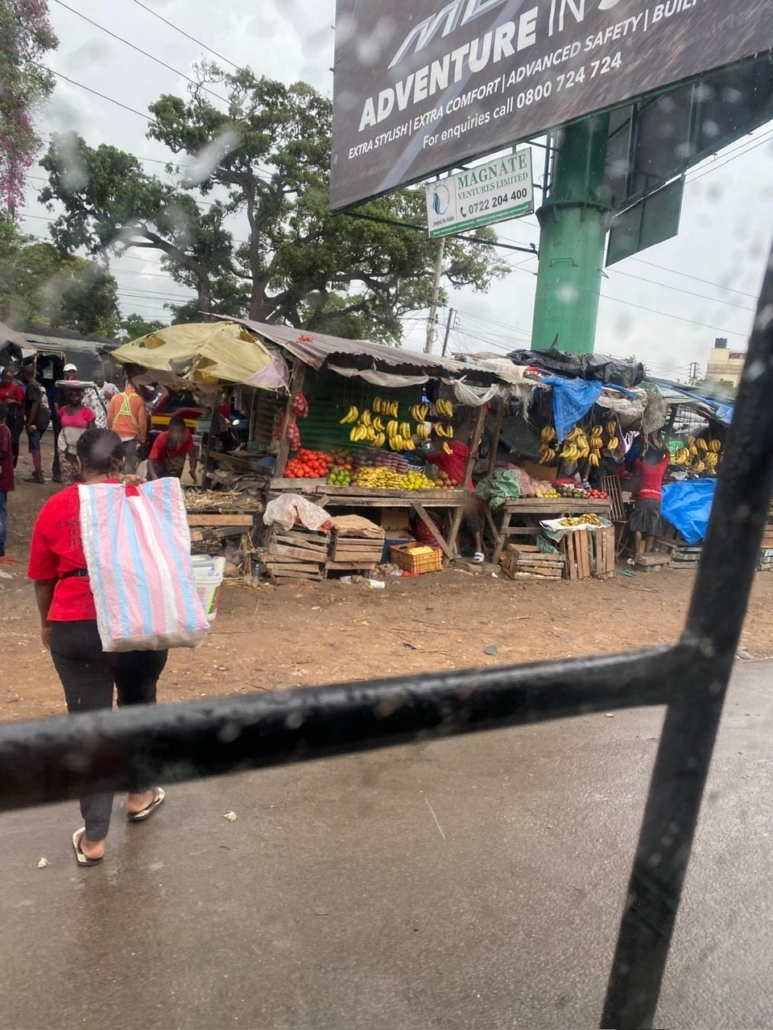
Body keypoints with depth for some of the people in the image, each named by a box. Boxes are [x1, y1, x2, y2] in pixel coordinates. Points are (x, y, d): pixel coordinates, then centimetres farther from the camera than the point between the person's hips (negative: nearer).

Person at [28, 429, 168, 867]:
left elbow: (43, 578, 9)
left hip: (74, 629, 0)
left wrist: (47, 623, 24)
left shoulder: (56, 507, 1)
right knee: (139, 707, 23)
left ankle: (94, 838, 16)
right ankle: (140, 795, 39)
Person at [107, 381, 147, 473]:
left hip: (116, 435, 3)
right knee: (131, 463, 0)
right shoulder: (139, 399, -1)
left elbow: (109, 418, 7)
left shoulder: (115, 397, 6)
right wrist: (142, 438, 3)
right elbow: (142, 421, -5)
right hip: (132, 435, -3)